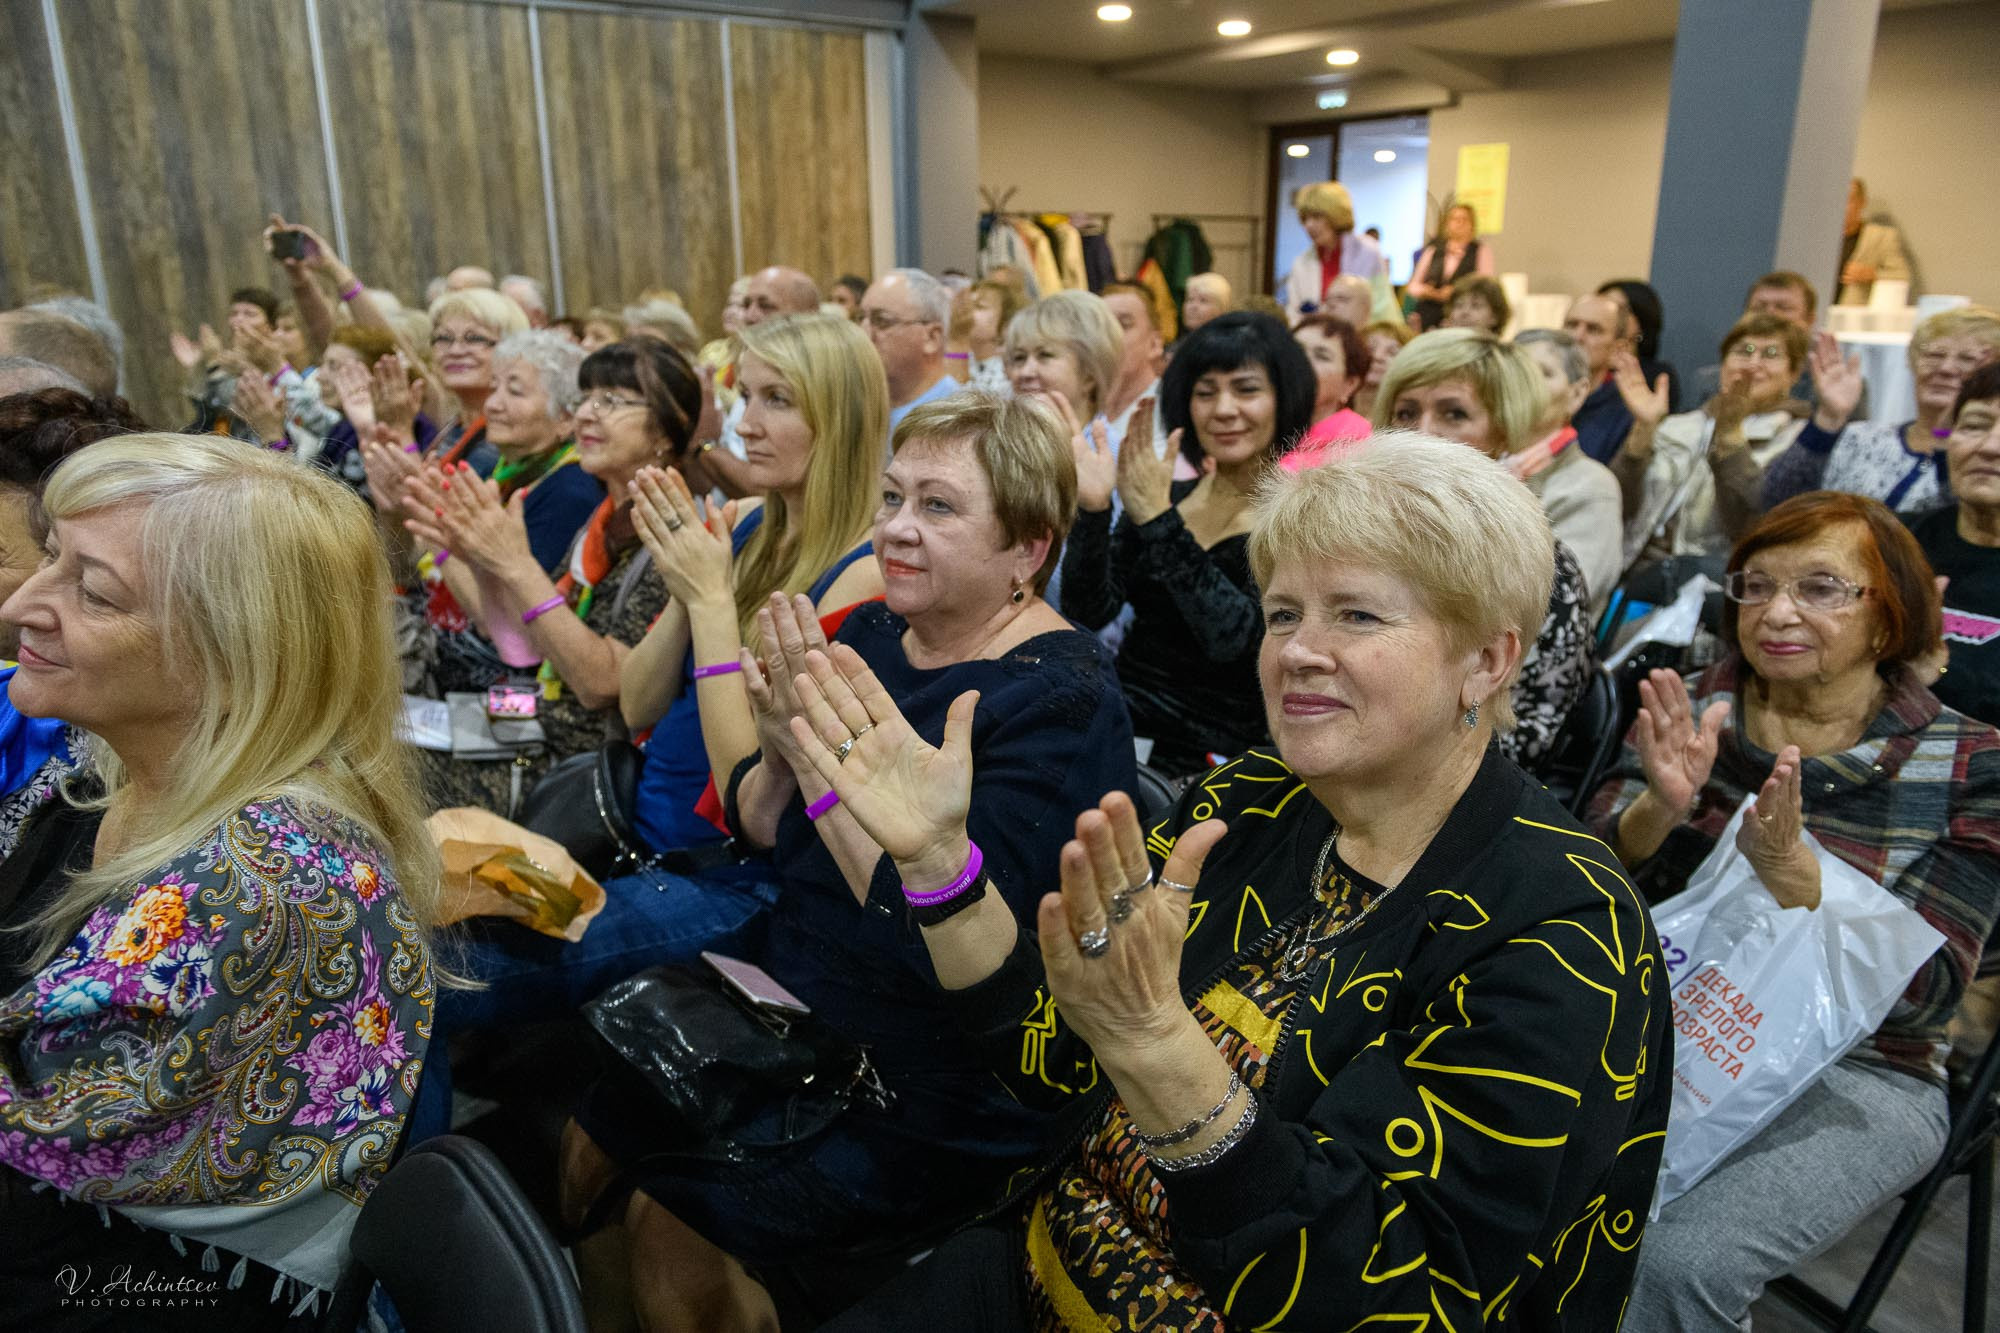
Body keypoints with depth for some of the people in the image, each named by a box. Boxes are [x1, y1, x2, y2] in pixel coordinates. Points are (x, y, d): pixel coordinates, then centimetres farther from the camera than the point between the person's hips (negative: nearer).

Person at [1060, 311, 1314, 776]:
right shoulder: (1158, 496, 7)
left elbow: (1234, 637, -21)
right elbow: (1089, 612, -2)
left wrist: (1160, 521, -25)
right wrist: (1092, 509, -17)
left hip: (1209, 756, -4)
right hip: (1119, 728, 5)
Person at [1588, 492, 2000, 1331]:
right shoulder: (1689, 712, 0)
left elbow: (1925, 991, -11)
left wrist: (1791, 872, -28)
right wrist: (1664, 804, -29)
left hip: (1856, 1075, -2)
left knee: (1685, 1261, -26)